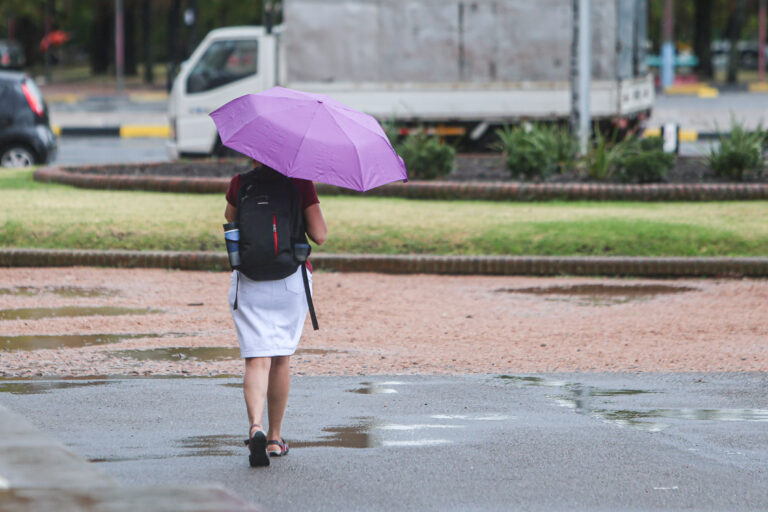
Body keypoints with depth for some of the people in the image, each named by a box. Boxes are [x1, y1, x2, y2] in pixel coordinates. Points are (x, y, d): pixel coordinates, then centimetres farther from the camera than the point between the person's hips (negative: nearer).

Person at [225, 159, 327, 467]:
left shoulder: (240, 182, -1)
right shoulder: (300, 182, -5)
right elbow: (319, 235, -7)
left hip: (248, 281, 0)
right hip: (292, 281, 0)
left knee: (257, 360, -5)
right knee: (281, 359, 15)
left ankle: (256, 428, -28)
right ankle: (275, 438, 24)